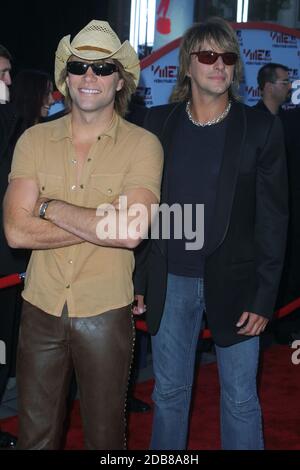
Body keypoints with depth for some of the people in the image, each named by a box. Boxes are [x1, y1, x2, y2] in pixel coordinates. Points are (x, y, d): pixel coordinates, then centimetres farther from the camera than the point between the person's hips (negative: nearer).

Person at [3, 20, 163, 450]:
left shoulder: (142, 145, -8)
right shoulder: (35, 140, 0)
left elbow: (131, 232, -22)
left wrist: (49, 207, -13)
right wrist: (100, 222, -16)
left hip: (106, 313, -2)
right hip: (40, 309, 3)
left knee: (105, 436, 17)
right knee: (35, 434, 18)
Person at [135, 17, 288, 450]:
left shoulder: (261, 128, -3)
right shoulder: (158, 123, 3)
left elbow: (273, 217, -4)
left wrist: (264, 296, -8)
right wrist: (138, 279, 4)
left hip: (233, 281, -2)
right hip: (171, 280, 2)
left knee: (241, 400, 8)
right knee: (169, 392, 15)